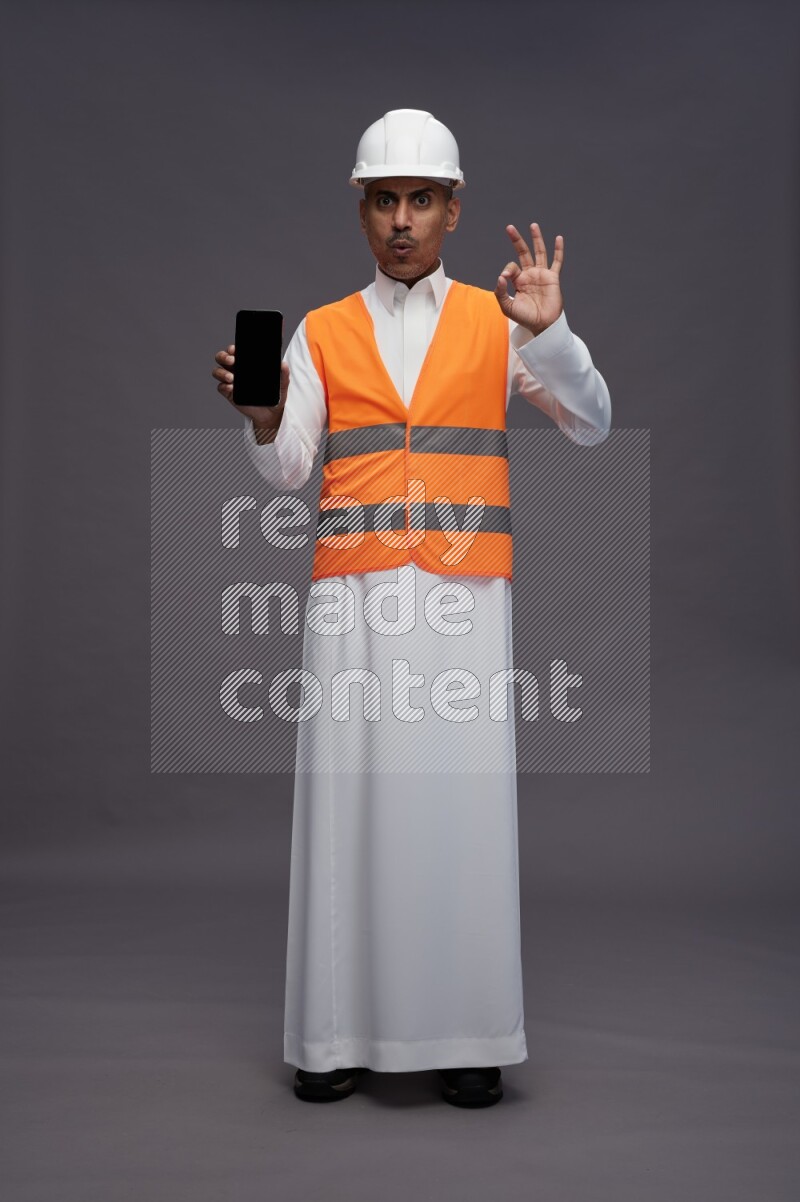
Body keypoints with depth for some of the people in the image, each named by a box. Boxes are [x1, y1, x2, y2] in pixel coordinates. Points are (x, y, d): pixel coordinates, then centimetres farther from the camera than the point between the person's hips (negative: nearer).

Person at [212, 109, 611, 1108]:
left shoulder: (495, 320, 12)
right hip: (351, 592, 1)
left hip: (462, 591, -1)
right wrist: (262, 421, -16)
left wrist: (548, 330, -12)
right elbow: (285, 470, 5)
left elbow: (592, 425, 3)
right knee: (347, 797, -2)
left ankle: (465, 1035, 8)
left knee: (462, 798, -2)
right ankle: (340, 1032, 8)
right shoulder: (321, 332, 14)